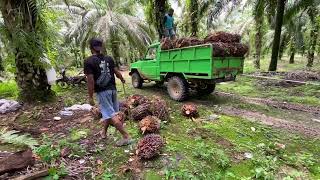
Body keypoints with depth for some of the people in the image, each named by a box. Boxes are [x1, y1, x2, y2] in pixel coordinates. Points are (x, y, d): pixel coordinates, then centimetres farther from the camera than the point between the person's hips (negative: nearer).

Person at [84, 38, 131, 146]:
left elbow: (91, 81, -16)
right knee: (109, 112, 20)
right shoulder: (109, 58, 4)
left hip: (102, 91, -6)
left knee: (111, 116, -3)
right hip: (112, 89, 6)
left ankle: (126, 137, -3)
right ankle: (104, 132, 39)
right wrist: (122, 79, 29)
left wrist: (90, 97, -9)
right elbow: (117, 72, 9)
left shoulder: (88, 61, -11)